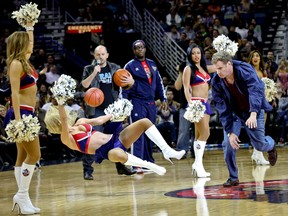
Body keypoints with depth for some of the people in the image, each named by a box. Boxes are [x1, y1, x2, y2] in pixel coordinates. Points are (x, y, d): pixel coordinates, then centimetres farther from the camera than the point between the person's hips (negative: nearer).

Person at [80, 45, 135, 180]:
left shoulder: (114, 68, 10)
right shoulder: (89, 69, 3)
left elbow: (131, 82, 12)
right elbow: (84, 85, -13)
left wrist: (127, 80, -11)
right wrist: (94, 73, -24)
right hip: (96, 110, -3)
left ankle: (120, 166, 20)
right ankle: (87, 170, -4)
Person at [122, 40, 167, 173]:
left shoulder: (152, 64, 14)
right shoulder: (130, 66, -2)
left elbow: (159, 83, 18)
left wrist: (163, 99, 12)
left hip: (151, 103, 6)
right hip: (138, 103, -6)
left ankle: (148, 161, 18)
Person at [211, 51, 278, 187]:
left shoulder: (245, 70, -28)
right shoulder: (216, 82, -19)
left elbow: (255, 90, -42)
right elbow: (222, 109, -16)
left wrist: (253, 114, -57)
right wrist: (230, 132, -23)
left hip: (253, 111, -2)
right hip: (234, 113, 2)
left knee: (260, 145, 1)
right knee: (228, 143, -15)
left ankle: (270, 145, 40)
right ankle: (233, 178, 1)